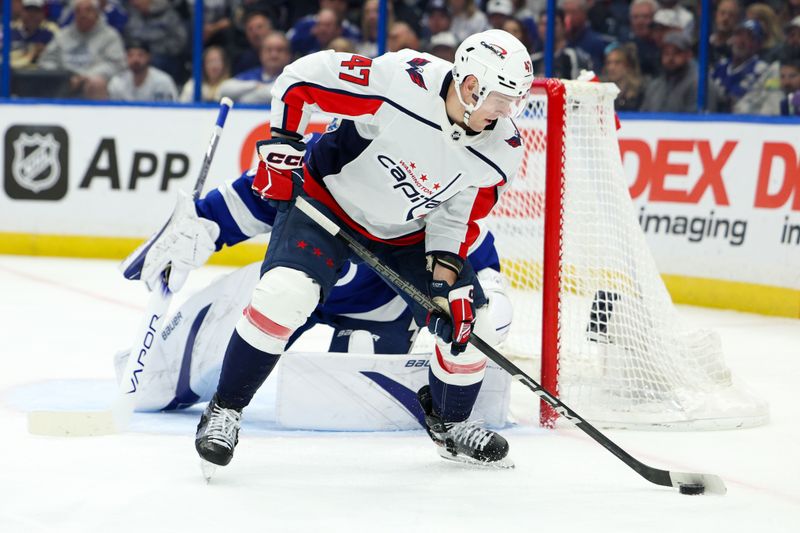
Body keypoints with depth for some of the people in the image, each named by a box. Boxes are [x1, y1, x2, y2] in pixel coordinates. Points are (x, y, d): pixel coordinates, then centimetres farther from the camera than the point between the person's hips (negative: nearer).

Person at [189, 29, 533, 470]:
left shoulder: (500, 151, -15)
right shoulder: (401, 81, -31)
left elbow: (458, 219, -3)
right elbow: (300, 78, -20)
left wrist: (448, 278, -14)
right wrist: (281, 148, -19)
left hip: (409, 233, 5)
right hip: (328, 199, -5)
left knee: (470, 324, -3)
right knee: (284, 294, -26)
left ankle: (448, 423, 26)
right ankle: (224, 410, -9)